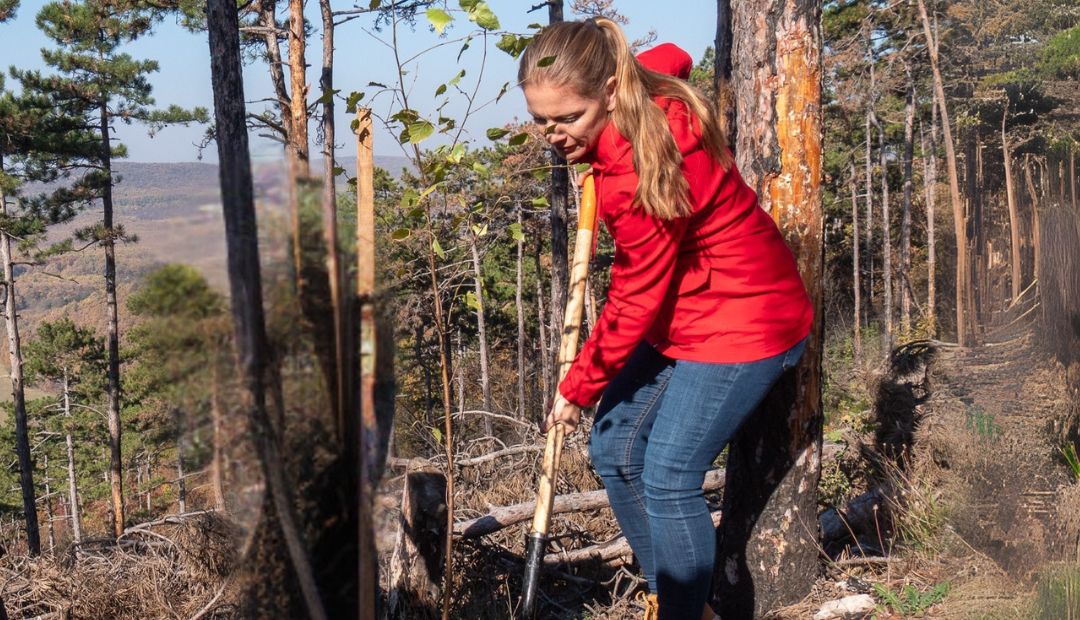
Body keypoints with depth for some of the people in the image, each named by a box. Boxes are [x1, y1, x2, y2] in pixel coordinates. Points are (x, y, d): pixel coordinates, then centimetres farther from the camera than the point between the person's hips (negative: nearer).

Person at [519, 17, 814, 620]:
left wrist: (578, 388, -8)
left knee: (668, 477, -13)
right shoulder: (651, 88, -6)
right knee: (615, 448, 9)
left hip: (742, 322, -10)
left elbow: (635, 303, -21)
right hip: (683, 316, 10)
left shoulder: (640, 171, -31)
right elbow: (673, 58, 21)